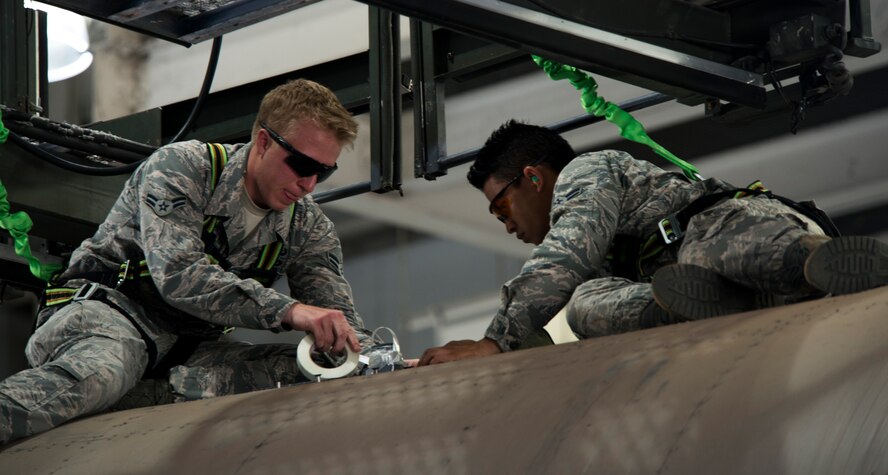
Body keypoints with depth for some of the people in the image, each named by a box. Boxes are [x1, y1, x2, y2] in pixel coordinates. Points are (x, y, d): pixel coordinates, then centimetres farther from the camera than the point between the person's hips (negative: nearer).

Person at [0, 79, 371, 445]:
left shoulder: (307, 225, 9)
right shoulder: (181, 167, -9)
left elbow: (340, 316, 3)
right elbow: (178, 276, -24)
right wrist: (287, 310, -34)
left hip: (190, 346, 6)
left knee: (308, 373, -23)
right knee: (95, 375, -42)